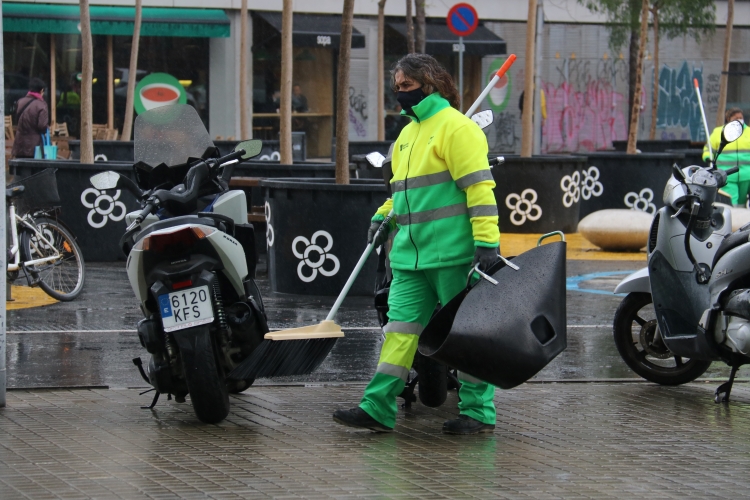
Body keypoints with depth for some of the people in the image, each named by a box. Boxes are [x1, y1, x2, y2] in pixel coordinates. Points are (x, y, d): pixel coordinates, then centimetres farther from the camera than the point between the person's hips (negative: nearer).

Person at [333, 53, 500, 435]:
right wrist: (383, 216, 18)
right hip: (411, 255, 9)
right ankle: (378, 409, 2)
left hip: (453, 253, -9)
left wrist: (486, 241, -22)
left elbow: (479, 187, -16)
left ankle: (479, 411, 6)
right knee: (401, 325, 4)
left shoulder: (455, 127, -9)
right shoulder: (408, 133, 20)